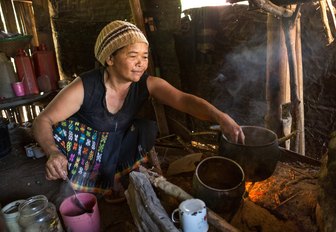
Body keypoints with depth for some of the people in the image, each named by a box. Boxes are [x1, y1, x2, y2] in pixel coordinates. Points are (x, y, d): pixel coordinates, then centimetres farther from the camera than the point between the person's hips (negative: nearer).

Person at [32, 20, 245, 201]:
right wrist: (54, 152, -43)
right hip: (84, 144, -2)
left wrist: (221, 117, -53)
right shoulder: (84, 87, -27)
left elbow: (185, 100, -34)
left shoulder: (148, 84, -21)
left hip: (121, 146, 2)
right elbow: (43, 121, -21)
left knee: (149, 128, -22)